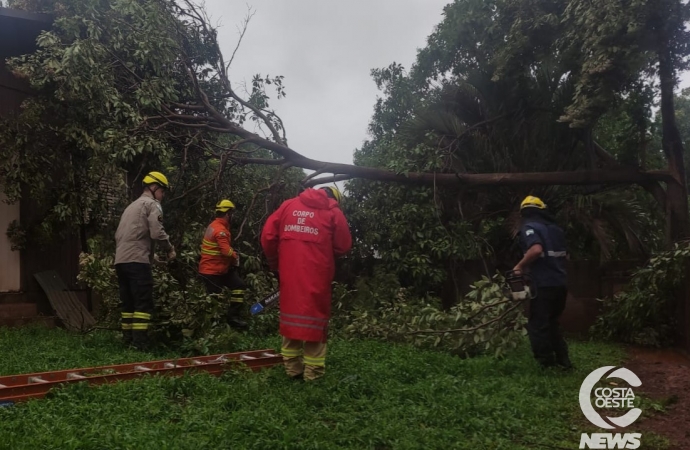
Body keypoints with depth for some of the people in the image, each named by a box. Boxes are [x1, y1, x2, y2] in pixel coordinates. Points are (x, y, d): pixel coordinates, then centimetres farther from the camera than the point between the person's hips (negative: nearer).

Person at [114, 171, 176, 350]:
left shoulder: (132, 206, 27)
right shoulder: (152, 204, 0)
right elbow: (157, 232, -14)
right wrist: (170, 248, 2)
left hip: (120, 260, 9)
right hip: (137, 260, -9)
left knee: (128, 302, 12)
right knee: (143, 302, -9)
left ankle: (128, 339, 14)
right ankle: (140, 343, -13)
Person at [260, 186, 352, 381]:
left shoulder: (288, 205, 12)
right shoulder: (333, 212, 5)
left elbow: (268, 235, 8)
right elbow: (343, 246, 3)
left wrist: (275, 264, 18)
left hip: (289, 274, 3)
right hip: (317, 275, -3)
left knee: (291, 312, 12)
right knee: (315, 316, 3)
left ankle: (292, 368, 18)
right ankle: (313, 372, 7)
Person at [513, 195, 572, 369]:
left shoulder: (529, 227, -7)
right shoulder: (556, 228, 15)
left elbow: (536, 249, -24)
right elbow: (565, 255, 21)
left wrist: (520, 266, -11)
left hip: (544, 285, -7)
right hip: (560, 284, 8)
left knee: (538, 326, 2)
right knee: (552, 323, 22)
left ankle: (548, 365, 3)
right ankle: (563, 361, 21)